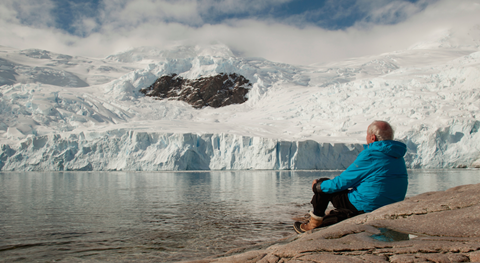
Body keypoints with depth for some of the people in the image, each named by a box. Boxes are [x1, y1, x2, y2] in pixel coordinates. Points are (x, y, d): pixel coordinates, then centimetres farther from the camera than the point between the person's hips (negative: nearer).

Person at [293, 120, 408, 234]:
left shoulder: (370, 156, -18)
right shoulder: (399, 157, 6)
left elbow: (343, 182, -12)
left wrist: (317, 186, 5)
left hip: (365, 208, -8)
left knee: (322, 186, 6)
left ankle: (314, 224, 21)